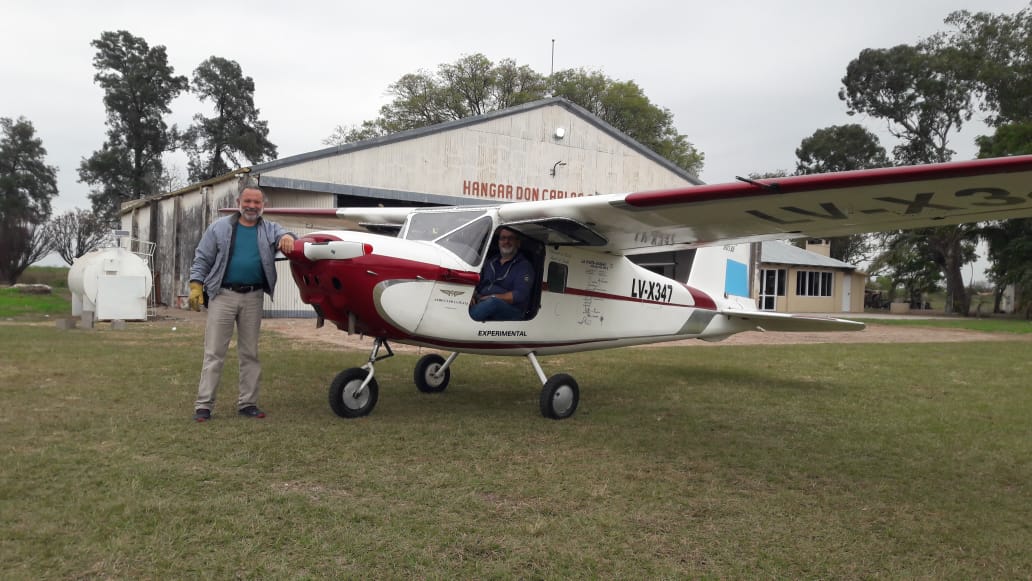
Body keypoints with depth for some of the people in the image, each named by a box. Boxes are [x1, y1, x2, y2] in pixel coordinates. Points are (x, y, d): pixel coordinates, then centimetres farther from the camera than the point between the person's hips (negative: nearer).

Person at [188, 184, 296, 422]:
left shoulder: (269, 229, 11)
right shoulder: (220, 227, 6)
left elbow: (283, 235, -7)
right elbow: (202, 259, 6)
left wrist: (287, 237, -31)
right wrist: (196, 285, -5)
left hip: (253, 298, 2)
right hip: (223, 295, -2)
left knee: (250, 353, 9)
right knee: (214, 353, -2)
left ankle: (247, 403, 17)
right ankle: (204, 405, 1)